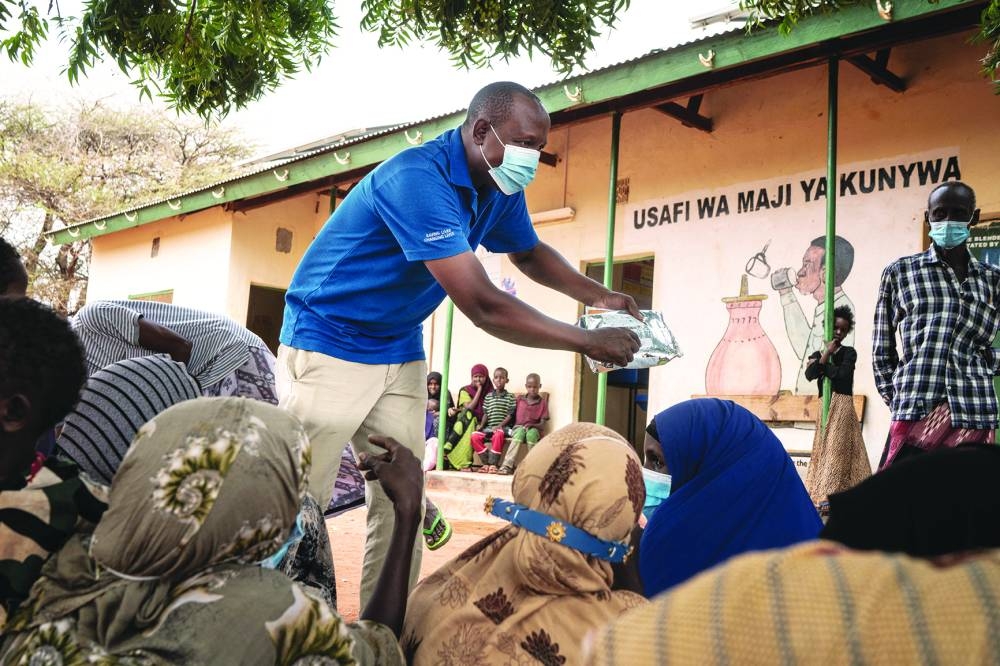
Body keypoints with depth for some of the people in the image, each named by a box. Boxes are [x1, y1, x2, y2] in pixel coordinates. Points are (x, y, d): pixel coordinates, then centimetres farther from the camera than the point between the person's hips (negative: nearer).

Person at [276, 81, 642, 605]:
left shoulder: (500, 189, 0)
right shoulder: (418, 178, -27)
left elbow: (529, 253, 20)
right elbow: (482, 306, -32)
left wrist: (597, 296, 3)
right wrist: (586, 341, -24)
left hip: (401, 353, 8)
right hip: (329, 346, -7)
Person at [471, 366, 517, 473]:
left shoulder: (510, 397, 5)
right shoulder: (488, 396, 15)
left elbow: (510, 415, -2)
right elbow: (485, 413, 13)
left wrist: (500, 425, -16)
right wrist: (481, 425, -5)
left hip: (503, 427, -4)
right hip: (489, 427, 4)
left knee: (498, 435, -38)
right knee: (475, 436, -23)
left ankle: (493, 464, -30)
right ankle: (486, 462, -17)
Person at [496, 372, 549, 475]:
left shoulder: (543, 402, 3)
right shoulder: (519, 399, 10)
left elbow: (542, 425, -3)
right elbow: (512, 415, 14)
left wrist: (532, 425, -22)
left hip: (534, 428, -1)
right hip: (518, 427, 1)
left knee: (531, 433, -38)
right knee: (521, 432, -37)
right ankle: (507, 465, -49)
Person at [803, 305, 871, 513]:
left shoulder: (849, 353, 1)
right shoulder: (818, 353, 13)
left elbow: (842, 374, -17)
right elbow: (809, 374, -4)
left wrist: (820, 363, -7)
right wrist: (824, 356, -13)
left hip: (842, 405, -5)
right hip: (824, 406, 5)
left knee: (836, 448, -12)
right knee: (823, 448, 3)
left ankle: (827, 498, -17)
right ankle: (821, 495, 4)